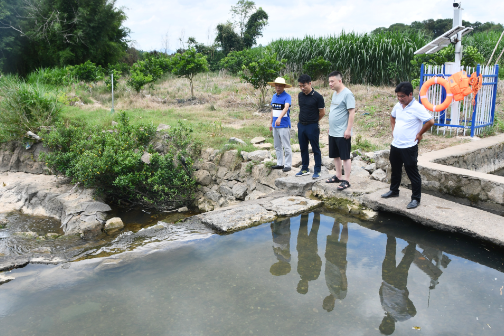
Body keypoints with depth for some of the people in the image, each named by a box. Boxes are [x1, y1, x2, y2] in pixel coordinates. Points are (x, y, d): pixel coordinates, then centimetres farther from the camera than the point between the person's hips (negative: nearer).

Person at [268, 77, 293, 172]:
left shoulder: (287, 96, -11)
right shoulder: (274, 96, 12)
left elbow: (286, 108, -27)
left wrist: (279, 118, -42)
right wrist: (271, 122, 20)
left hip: (284, 125, -8)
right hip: (275, 125, 8)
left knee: (286, 146, -2)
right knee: (277, 146, 13)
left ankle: (287, 165, 4)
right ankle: (280, 163, 22)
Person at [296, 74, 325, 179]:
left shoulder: (317, 96, -11)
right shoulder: (300, 95, 6)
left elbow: (322, 112, -4)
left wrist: (313, 121, 7)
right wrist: (303, 120, 13)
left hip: (312, 126, -6)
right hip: (301, 125, 6)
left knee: (315, 149, 2)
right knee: (303, 148, 13)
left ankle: (317, 171, 10)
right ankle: (305, 169, 25)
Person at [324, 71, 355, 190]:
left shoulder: (347, 94, -14)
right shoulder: (335, 93, 12)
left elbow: (352, 112, -18)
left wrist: (348, 129, -21)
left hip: (342, 133, -9)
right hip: (332, 132, 9)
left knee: (345, 157, -1)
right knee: (335, 155, 16)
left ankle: (346, 180, 6)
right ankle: (338, 176, 29)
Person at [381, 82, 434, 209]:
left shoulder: (417, 108, -16)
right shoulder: (398, 106, 7)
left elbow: (430, 121, -20)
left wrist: (419, 134, -12)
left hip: (409, 147, -8)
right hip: (395, 145, 8)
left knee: (413, 173, 0)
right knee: (395, 170, 22)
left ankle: (416, 199, 9)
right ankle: (394, 190, 40)